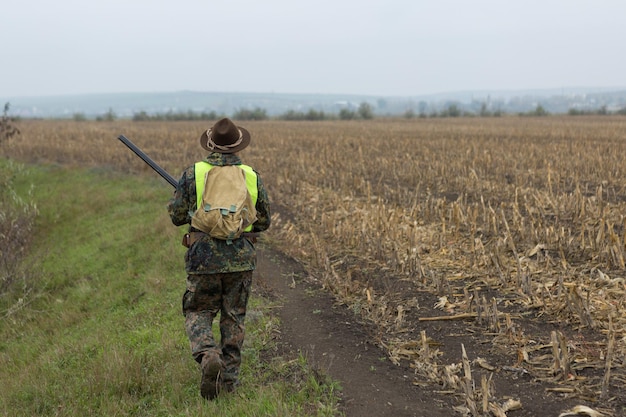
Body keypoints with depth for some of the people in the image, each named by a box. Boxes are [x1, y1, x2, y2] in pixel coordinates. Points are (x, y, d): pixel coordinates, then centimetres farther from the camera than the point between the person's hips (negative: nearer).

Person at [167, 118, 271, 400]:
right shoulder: (252, 177, 1)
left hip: (204, 258, -2)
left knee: (198, 313, 13)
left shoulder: (192, 175, -6)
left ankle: (208, 354, -16)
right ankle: (229, 380, 18)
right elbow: (264, 221, 9)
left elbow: (177, 216, 2)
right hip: (240, 259, 2)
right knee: (234, 319, 14)